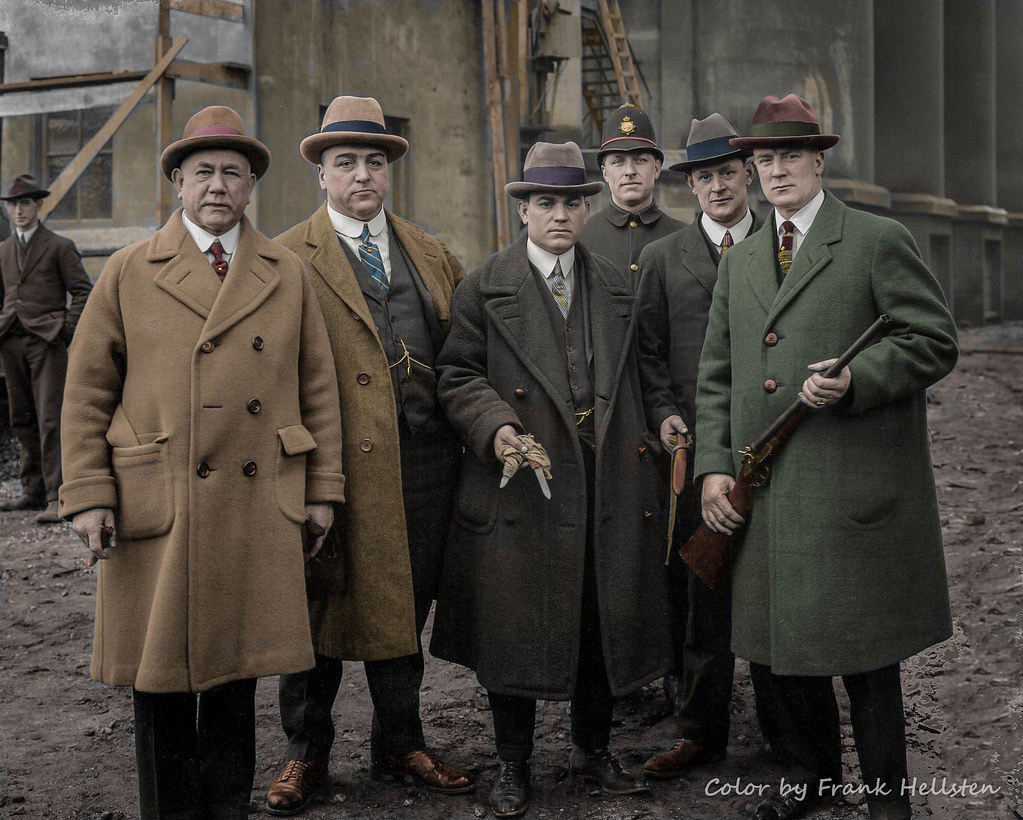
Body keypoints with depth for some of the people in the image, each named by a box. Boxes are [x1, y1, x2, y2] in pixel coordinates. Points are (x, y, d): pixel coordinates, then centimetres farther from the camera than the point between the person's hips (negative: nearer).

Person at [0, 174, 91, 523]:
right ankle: (33, 490, 17)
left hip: (46, 341, -6)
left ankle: (55, 498, -11)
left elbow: (82, 291, -1)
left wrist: (67, 330, -8)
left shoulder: (59, 247, 1)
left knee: (49, 421, -11)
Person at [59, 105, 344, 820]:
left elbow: (318, 387, 10)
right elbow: (87, 391, 4)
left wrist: (322, 489, 5)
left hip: (258, 511, 1)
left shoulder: (287, 274, 10)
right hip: (155, 511, -1)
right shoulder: (129, 272, 5)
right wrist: (89, 494, -5)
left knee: (236, 676, 10)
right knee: (161, 680, 6)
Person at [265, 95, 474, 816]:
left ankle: (400, 745, 29)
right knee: (321, 608, 7)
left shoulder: (433, 255, 14)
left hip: (423, 462, 4)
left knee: (405, 608, 14)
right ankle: (307, 752, 23)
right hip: (334, 462, -4)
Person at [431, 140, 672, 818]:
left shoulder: (617, 287, 13)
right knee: (513, 627, 4)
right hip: (521, 482, -3)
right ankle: (513, 765, 19)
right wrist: (496, 428, -16)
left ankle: (594, 750, 29)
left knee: (603, 620, 10)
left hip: (607, 484, 3)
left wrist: (642, 446, 8)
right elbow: (458, 375, 0)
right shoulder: (484, 289, 2)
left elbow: (631, 380, 17)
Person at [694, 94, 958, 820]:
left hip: (854, 490, -5)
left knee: (863, 649, 3)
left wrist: (855, 380, -19)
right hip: (764, 492, 6)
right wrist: (714, 465, 4)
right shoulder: (740, 263, 16)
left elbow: (935, 342, -5)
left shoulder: (879, 242, -1)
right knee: (773, 642, 12)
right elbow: (718, 375, 15)